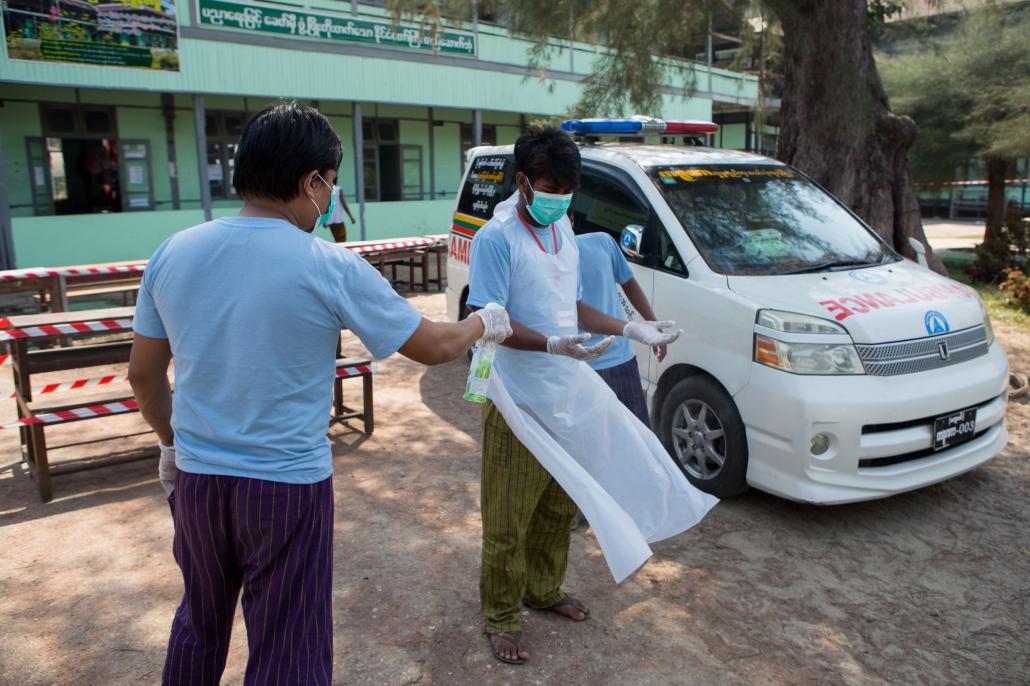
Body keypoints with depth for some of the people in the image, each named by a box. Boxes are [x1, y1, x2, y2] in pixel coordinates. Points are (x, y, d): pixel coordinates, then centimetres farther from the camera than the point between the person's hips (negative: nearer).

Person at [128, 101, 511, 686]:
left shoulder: (173, 254, -3)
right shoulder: (331, 269, -17)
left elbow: (143, 375, 6)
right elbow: (433, 346, -7)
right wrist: (486, 323, 13)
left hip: (195, 478, 5)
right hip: (288, 488, -5)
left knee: (199, 627, 28)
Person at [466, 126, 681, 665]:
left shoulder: (562, 229, 10)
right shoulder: (496, 238, -15)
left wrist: (631, 330, 5)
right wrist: (554, 345, -34)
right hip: (518, 402, -7)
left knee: (558, 506, 21)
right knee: (509, 519, 5)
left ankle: (544, 590, 42)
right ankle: (502, 619, 23)